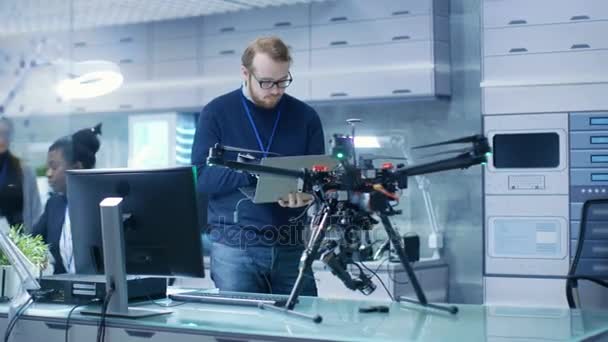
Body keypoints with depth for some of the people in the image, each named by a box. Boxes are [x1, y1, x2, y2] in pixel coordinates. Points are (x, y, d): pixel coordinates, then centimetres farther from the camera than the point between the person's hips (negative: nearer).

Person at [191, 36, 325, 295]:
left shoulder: (306, 116, 7)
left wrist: (306, 193, -16)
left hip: (292, 245, 2)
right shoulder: (216, 113, 1)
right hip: (233, 245, -2)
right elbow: (202, 177, -7)